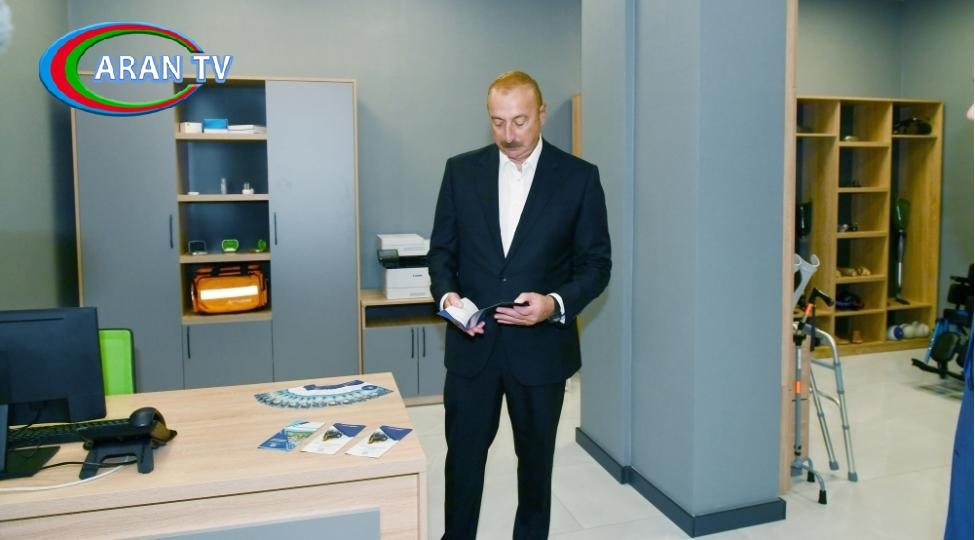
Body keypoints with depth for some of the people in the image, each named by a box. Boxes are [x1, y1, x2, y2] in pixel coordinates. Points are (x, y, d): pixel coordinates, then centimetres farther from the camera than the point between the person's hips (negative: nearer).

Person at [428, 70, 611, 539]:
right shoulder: (461, 170, 2)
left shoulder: (579, 177, -4)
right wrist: (447, 293, -14)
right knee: (463, 457, 14)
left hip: (540, 346, -1)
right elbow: (442, 249, 6)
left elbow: (596, 263, -3)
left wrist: (557, 304, -21)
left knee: (536, 460, 17)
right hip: (472, 343, 2)